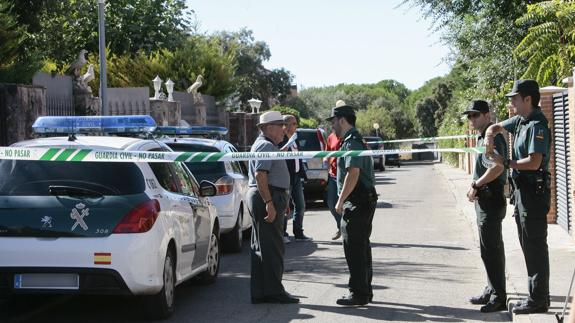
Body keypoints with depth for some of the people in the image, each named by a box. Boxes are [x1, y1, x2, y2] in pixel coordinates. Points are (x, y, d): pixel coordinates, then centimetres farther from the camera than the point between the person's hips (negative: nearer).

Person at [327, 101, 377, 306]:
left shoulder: (352, 143, -15)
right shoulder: (355, 141, 18)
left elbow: (353, 173, -25)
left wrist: (341, 201, -21)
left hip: (357, 202, -11)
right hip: (365, 200, 11)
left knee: (354, 248, -7)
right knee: (362, 246, 15)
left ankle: (359, 294, -5)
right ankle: (365, 291, 23)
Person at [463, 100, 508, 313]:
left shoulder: (492, 137, -16)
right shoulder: (484, 137, 16)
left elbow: (497, 167, -30)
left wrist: (475, 186, -19)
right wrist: (476, 187, 6)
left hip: (491, 199, -11)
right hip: (485, 199, 11)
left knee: (490, 249, -8)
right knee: (492, 248, 19)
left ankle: (498, 297, -4)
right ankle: (492, 291, 29)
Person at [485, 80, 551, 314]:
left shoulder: (537, 126, -17)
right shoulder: (520, 121, 11)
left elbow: (534, 162, -25)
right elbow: (496, 127, 27)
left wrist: (505, 163, -14)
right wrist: (490, 137, 4)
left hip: (534, 191, -10)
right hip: (523, 190, 10)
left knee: (535, 246, -6)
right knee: (528, 245, 14)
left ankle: (538, 300, -2)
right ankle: (537, 295, 22)